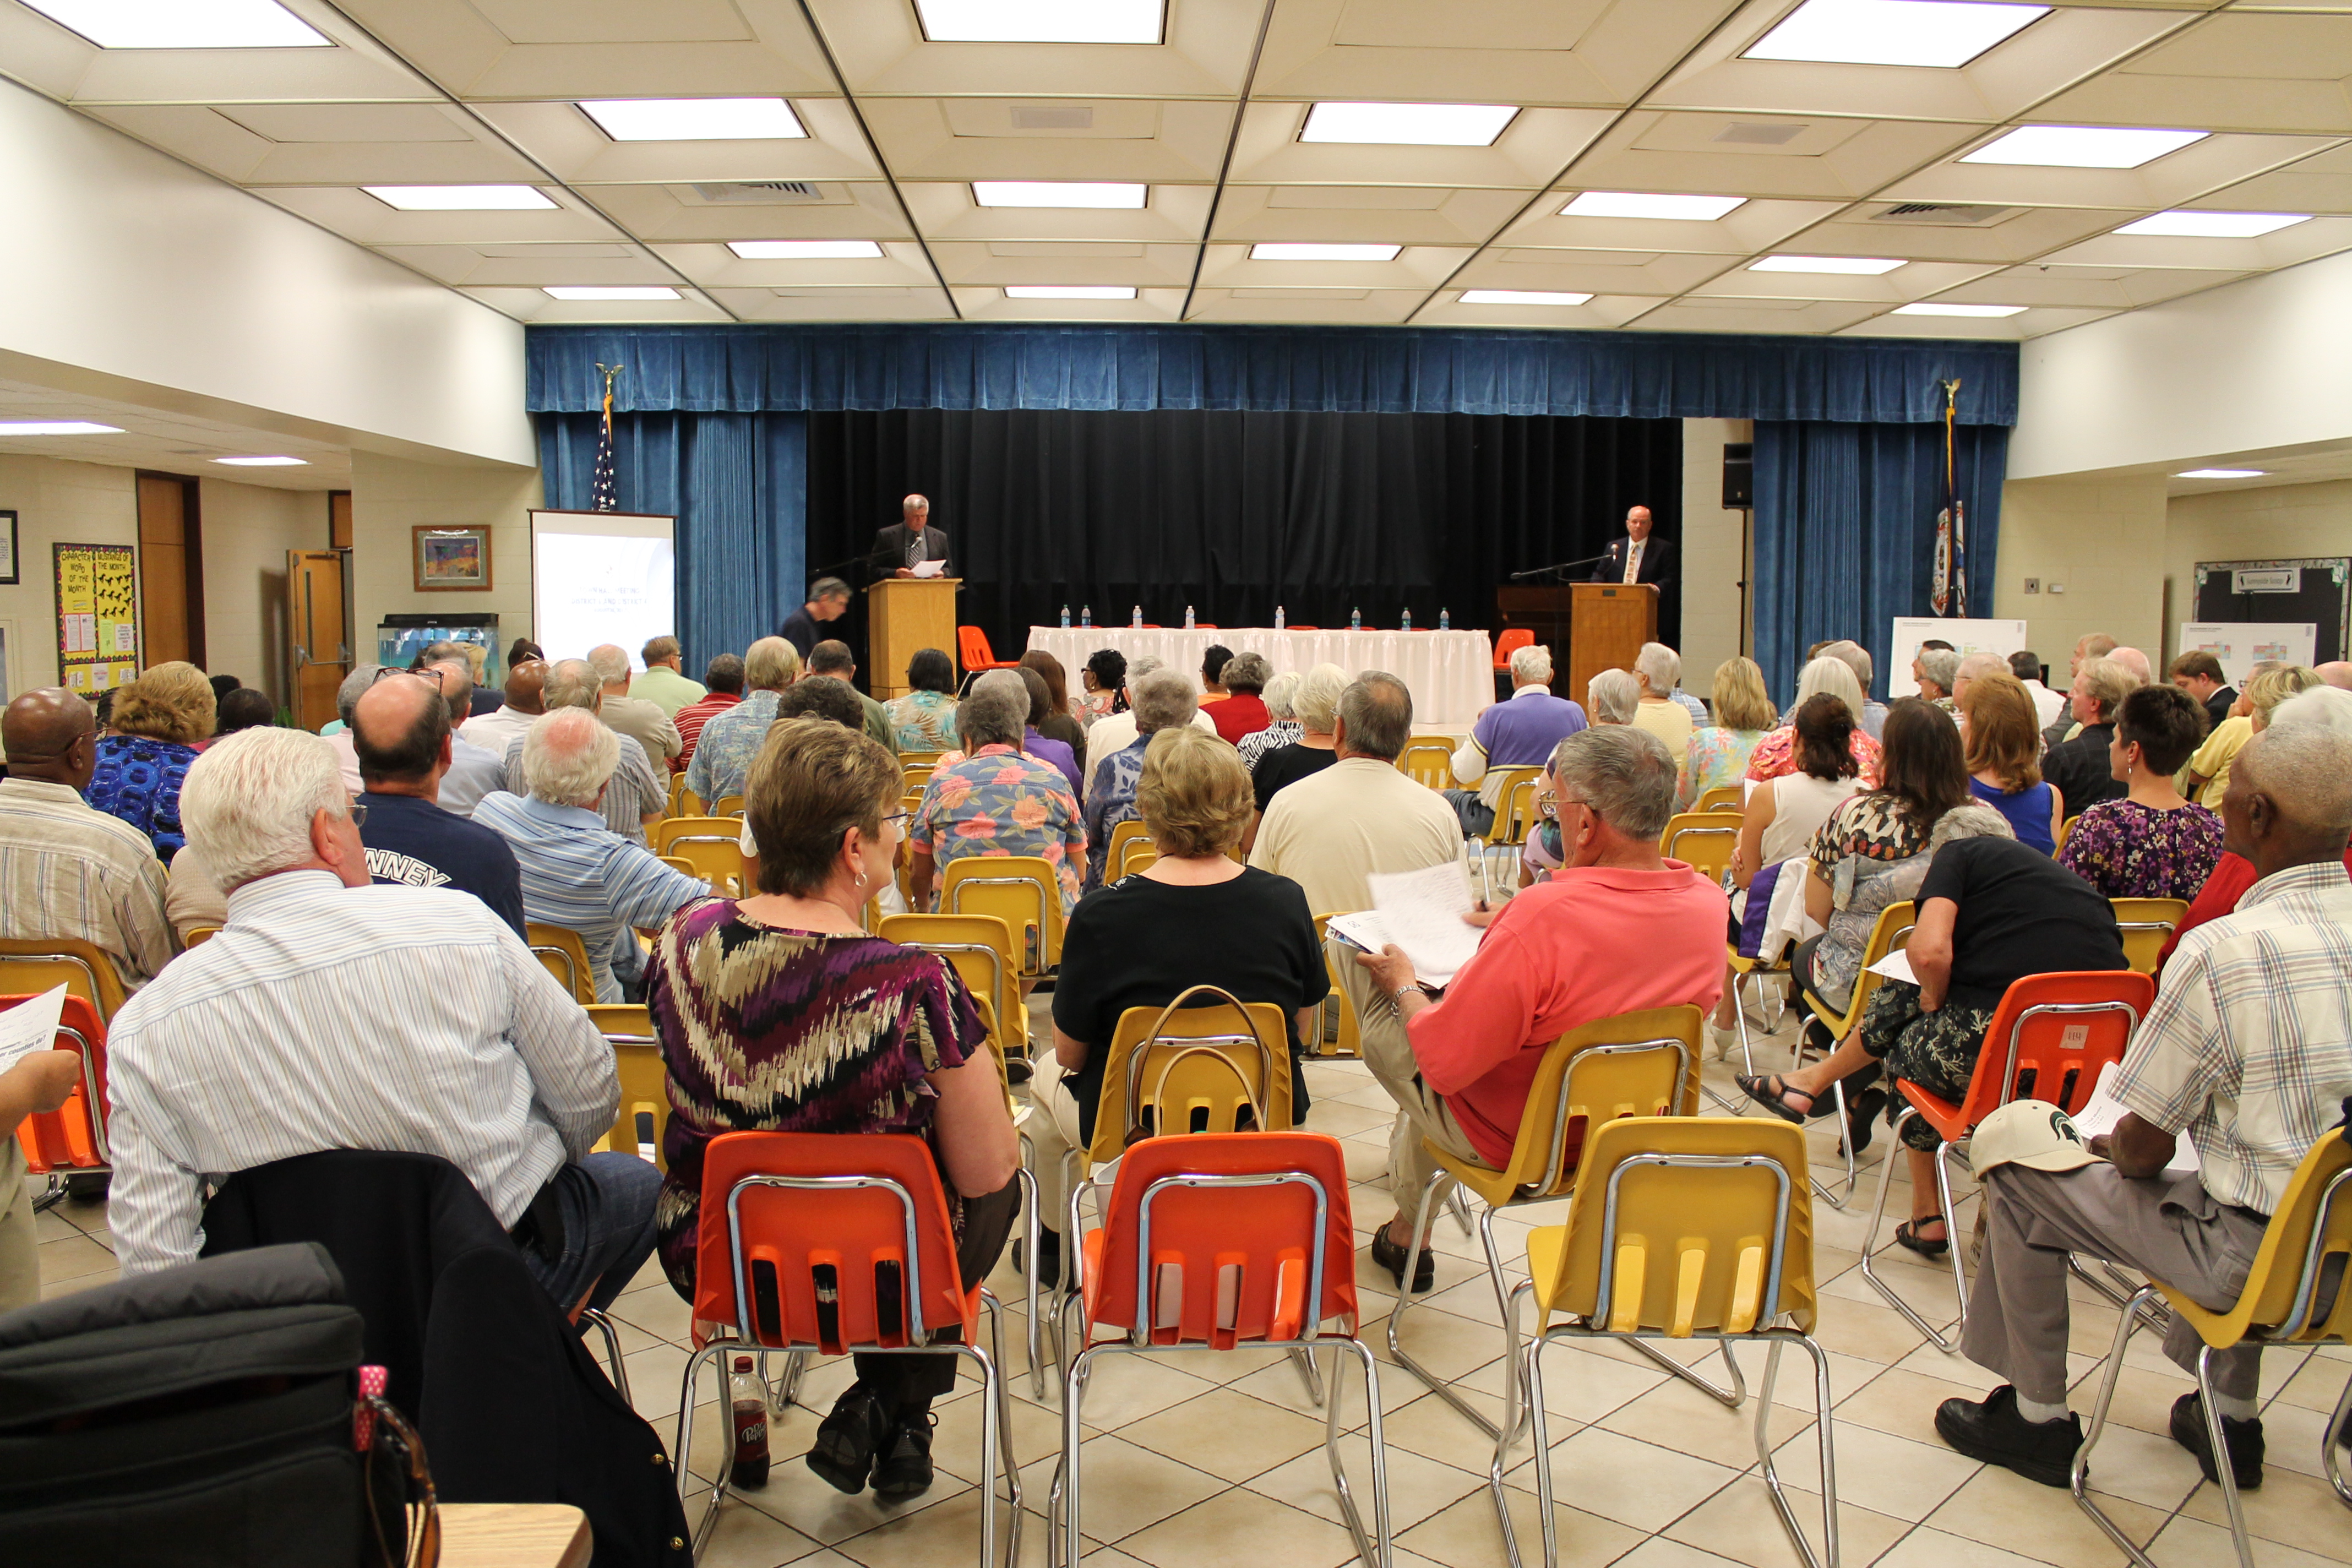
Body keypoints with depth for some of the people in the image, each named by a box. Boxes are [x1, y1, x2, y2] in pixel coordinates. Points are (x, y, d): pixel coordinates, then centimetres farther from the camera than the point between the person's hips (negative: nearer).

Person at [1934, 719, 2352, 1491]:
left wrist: (2107, 1145, 8)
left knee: (2018, 1179, 8)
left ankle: (2037, 1418, 23)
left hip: (2262, 1258, -7)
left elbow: (2144, 1150, -15)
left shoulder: (2224, 952, -24)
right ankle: (2231, 1415, 41)